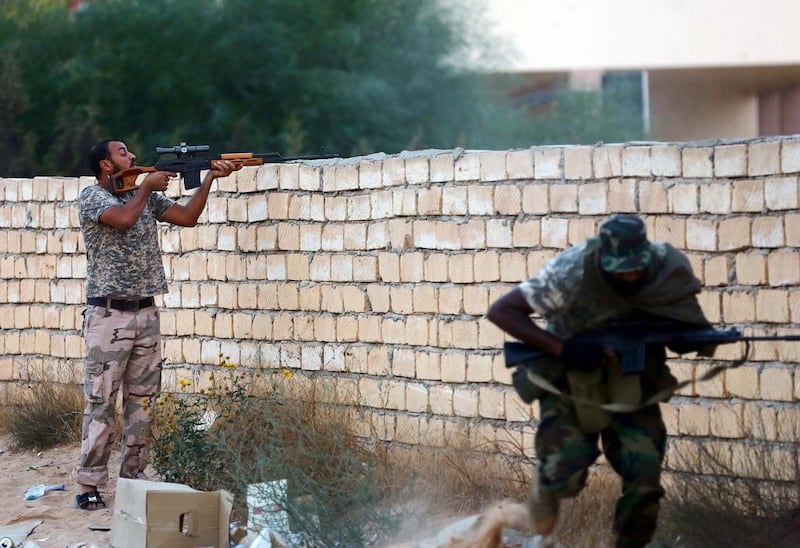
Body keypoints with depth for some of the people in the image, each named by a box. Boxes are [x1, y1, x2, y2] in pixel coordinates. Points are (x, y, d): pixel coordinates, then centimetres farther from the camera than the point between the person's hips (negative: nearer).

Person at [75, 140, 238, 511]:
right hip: (108, 315, -6)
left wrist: (209, 179, 1)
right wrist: (147, 187, -7)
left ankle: (133, 478, 11)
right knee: (101, 403, -6)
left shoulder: (146, 196, 15)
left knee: (142, 401, 6)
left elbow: (187, 217, 11)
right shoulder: (92, 196, -5)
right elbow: (123, 218, -22)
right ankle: (88, 486, -5)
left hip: (146, 314, 6)